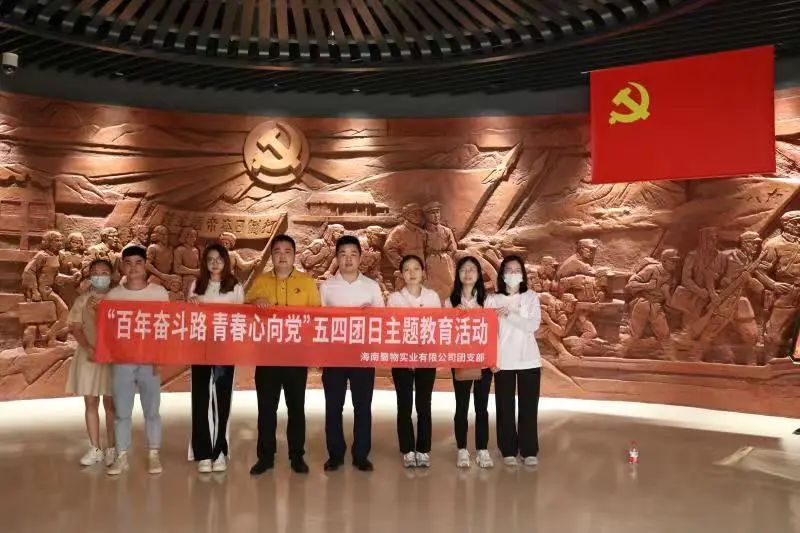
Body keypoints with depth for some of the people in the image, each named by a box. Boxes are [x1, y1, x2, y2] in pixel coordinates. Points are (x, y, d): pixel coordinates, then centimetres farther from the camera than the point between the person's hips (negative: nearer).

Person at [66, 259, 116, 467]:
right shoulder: (82, 300, 7)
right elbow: (75, 328, 0)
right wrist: (88, 348, -14)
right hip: (88, 355, 2)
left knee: (110, 404, 3)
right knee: (91, 403, 6)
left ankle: (112, 449, 10)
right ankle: (95, 449, 14)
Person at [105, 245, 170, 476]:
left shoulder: (159, 292, -1)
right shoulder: (113, 295, 3)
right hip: (122, 360, 1)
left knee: (151, 411, 6)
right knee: (122, 412, 6)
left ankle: (153, 455, 15)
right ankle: (122, 457, 15)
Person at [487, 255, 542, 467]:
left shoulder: (532, 297, 4)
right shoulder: (493, 300, 2)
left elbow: (533, 325, -9)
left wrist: (509, 314, -18)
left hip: (529, 360, 0)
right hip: (503, 361, 0)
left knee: (528, 406, 5)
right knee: (505, 406, 5)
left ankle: (529, 451, 14)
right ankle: (508, 451, 15)